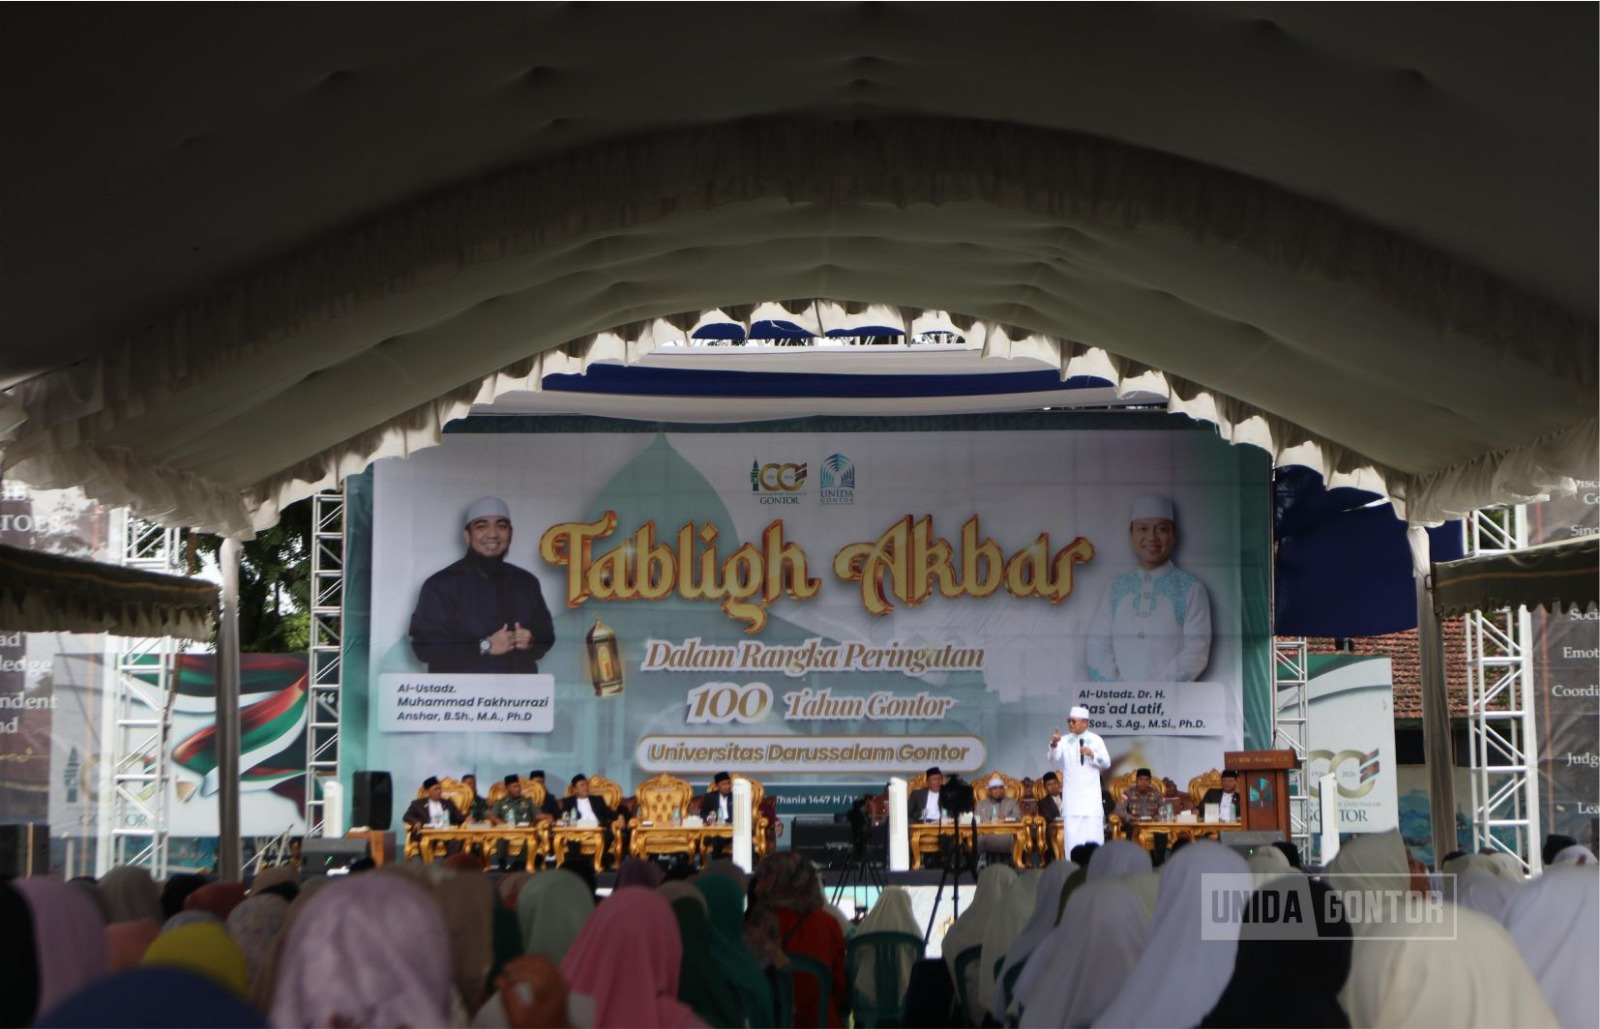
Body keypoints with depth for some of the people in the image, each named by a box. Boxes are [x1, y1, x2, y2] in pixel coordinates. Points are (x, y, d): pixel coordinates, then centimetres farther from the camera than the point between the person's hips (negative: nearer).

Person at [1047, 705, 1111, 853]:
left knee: (1093, 832, -1)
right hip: (1071, 795, 1)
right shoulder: (1065, 740, 3)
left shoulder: (1096, 740, 3)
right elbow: (1054, 758, -13)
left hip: (1091, 794, -1)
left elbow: (1107, 763, 2)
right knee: (1071, 832, -2)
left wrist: (1092, 755, -15)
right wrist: (1054, 745, -34)